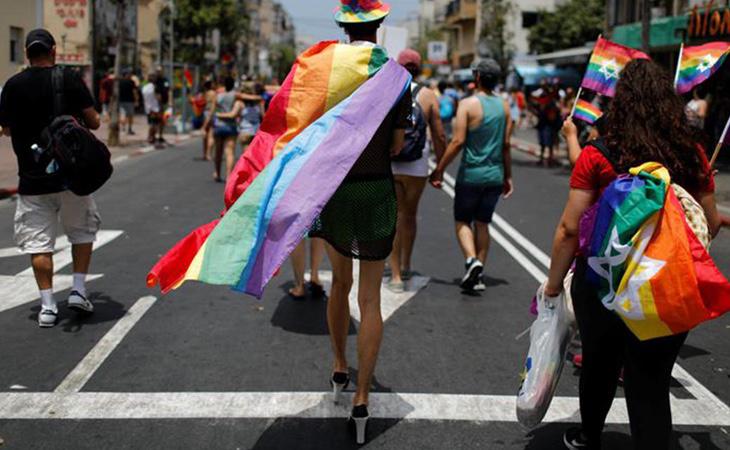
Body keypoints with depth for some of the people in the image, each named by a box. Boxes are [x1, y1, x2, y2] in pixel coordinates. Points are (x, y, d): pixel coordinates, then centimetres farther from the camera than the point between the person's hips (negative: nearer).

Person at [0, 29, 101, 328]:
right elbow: (93, 122, -2)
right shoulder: (70, 79, -4)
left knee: (38, 241, 5)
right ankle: (78, 290, 11)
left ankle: (47, 305, 3)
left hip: (33, 178, 1)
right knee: (82, 230, 18)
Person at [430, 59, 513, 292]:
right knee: (482, 223, 12)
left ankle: (472, 260, -16)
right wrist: (507, 176, 14)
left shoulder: (468, 104, -10)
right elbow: (506, 145, 6)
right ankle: (477, 276, 12)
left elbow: (458, 141, -16)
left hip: (471, 174, -4)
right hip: (494, 175, 4)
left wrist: (439, 169, -9)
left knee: (463, 222, 7)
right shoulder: (504, 106, 5)